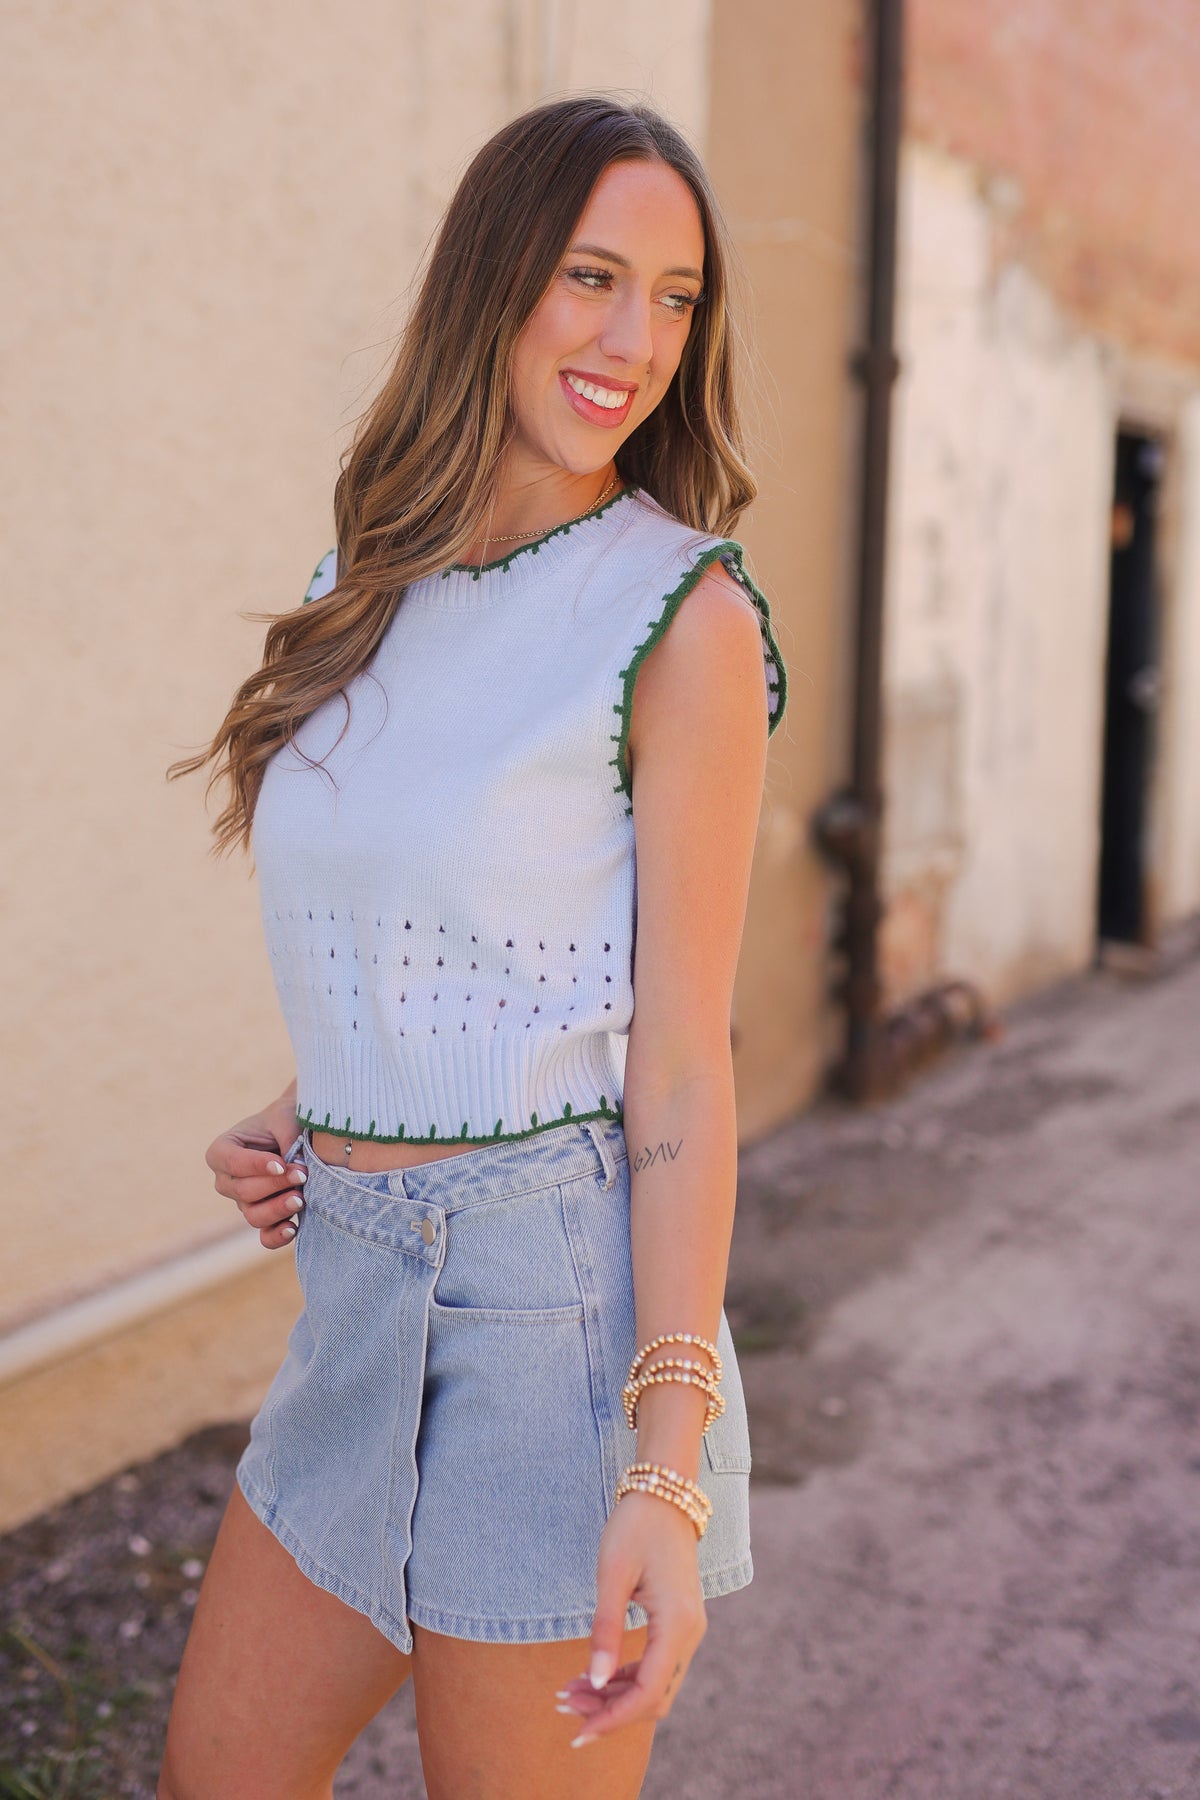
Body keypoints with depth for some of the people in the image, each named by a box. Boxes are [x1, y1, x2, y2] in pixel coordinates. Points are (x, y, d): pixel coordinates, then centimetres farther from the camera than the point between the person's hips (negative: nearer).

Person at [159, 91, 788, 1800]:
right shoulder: (377, 589, 8)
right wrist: (294, 1124, 2)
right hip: (360, 1281, 7)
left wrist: (670, 1466, -17)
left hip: (553, 1286, -7)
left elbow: (683, 1065, -13)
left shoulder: (682, 616, -12)